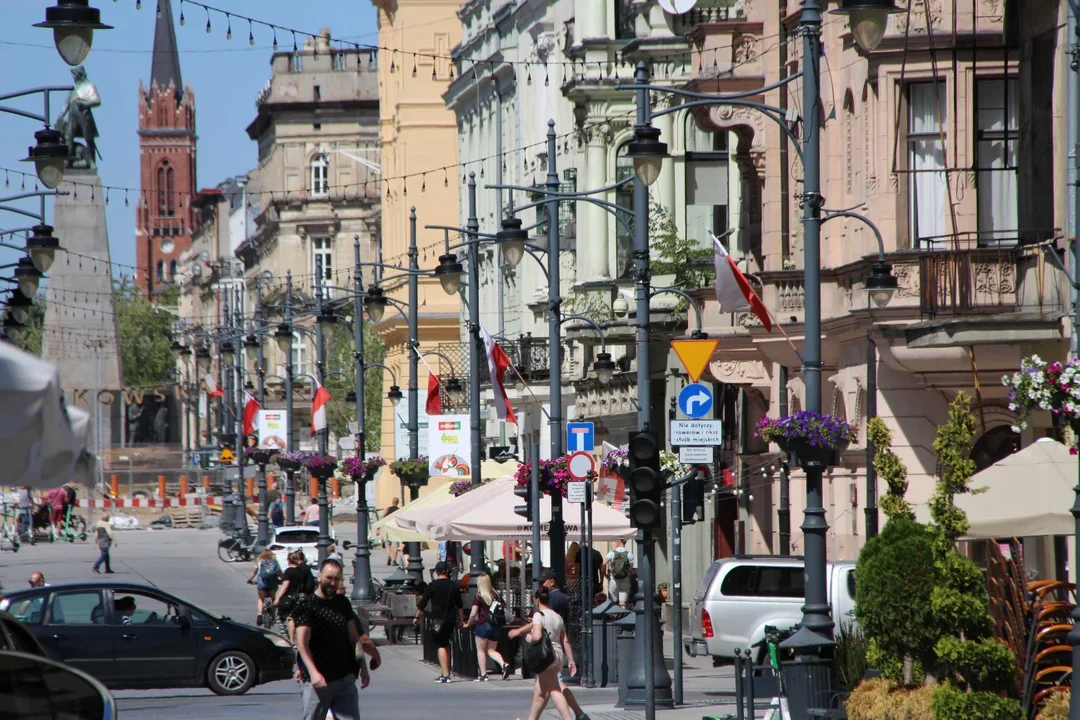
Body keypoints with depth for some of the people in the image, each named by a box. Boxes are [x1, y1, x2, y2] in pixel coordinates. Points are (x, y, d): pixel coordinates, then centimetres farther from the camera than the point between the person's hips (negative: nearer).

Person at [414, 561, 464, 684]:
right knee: (446, 645, 18)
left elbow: (422, 603, -5)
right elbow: (459, 605, 14)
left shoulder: (432, 585, -8)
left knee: (441, 646, -4)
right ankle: (447, 672, 23)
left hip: (437, 619, -5)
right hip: (451, 619, 5)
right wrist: (461, 620, 24)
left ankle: (445, 675, -12)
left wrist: (417, 617, 8)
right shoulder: (453, 585, 5)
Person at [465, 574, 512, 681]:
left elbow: (473, 614, -11)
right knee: (491, 650, 11)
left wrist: (469, 624, 6)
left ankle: (483, 675, 5)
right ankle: (504, 664, -15)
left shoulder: (478, 597, -7)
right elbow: (504, 608, 8)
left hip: (483, 624, -5)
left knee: (481, 650, 8)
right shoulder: (497, 595, 7)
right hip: (497, 626, 5)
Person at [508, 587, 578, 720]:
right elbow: (565, 641, 11)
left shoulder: (539, 615, -10)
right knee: (540, 690, 18)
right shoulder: (558, 617, 13)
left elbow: (537, 636, -25)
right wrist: (571, 661, 12)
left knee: (554, 690, -11)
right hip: (559, 654, 8)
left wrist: (529, 638, -3)